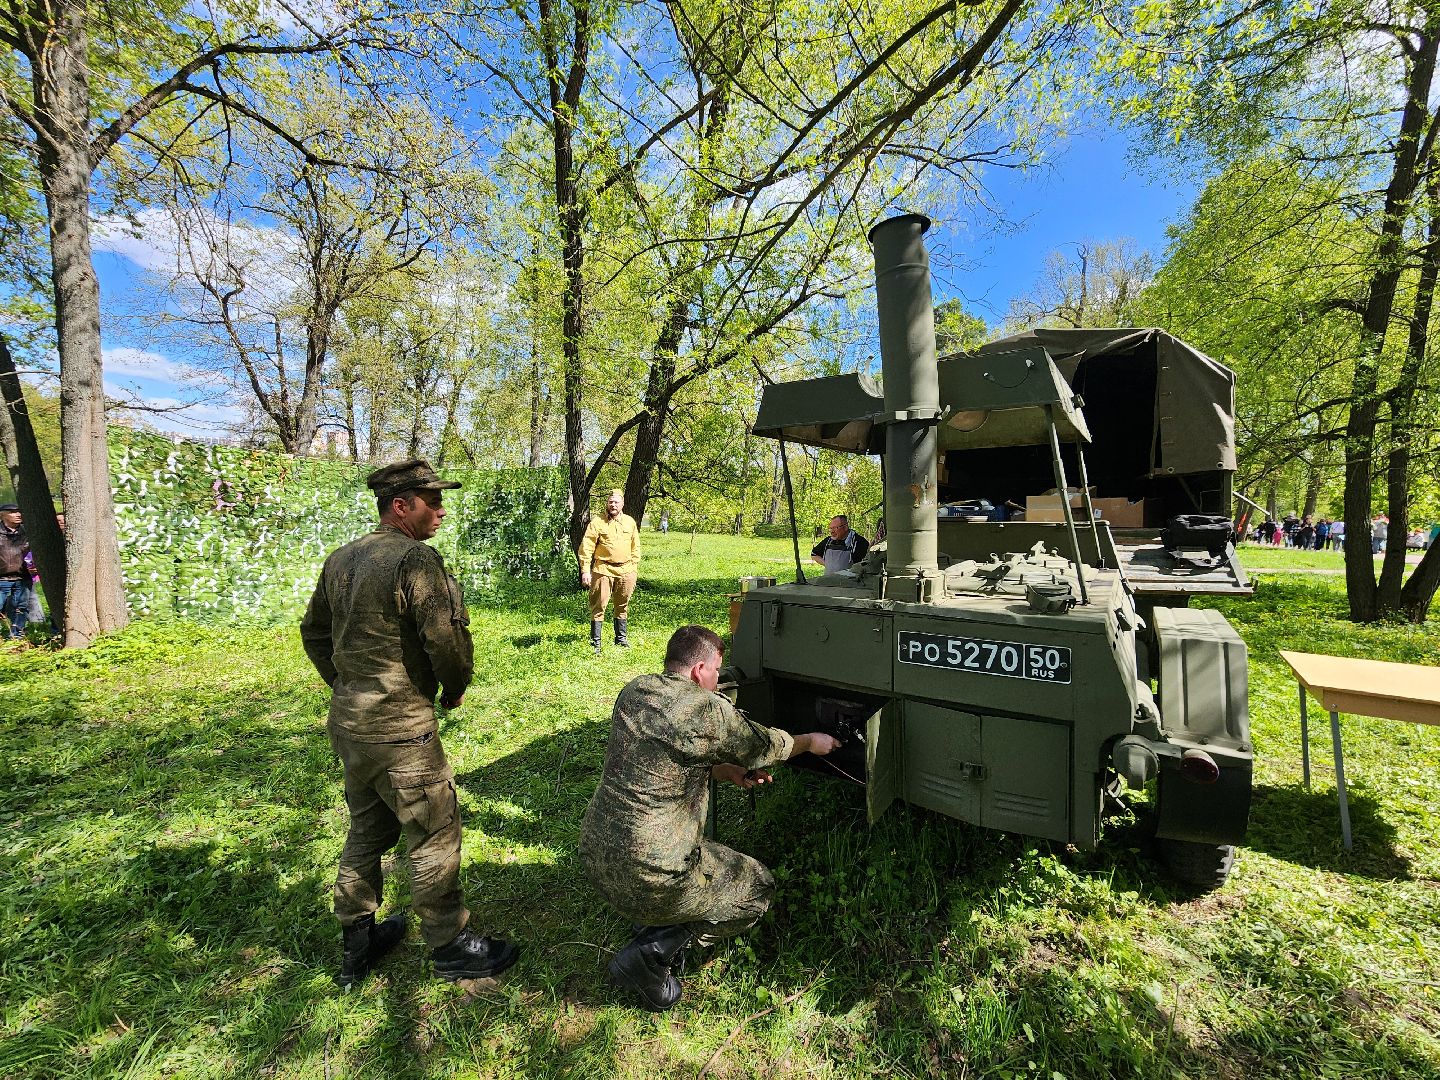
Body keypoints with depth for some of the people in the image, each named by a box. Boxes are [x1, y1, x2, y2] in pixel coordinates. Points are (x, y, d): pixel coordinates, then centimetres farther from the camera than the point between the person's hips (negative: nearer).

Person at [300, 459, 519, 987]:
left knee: (366, 831, 24)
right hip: (399, 731, -9)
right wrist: (455, 689, -4)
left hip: (347, 723, 9)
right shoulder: (417, 559, -21)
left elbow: (313, 631, 16)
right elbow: (448, 637, -23)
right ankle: (451, 946, 24)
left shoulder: (340, 559, 7)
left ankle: (357, 943, 40)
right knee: (434, 835, 8)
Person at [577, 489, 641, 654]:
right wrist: (585, 571, -12)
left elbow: (635, 547, 16)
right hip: (603, 571, -3)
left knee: (622, 606, 13)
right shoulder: (597, 522, -3)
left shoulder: (630, 522, 9)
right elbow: (586, 548, -6)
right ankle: (595, 643, 7)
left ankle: (621, 639, 27)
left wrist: (635, 568, 12)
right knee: (599, 606, -2)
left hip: (625, 571, 4)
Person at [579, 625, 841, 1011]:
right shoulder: (706, 709, -19)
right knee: (759, 889, 15)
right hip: (650, 877, -8)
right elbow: (764, 744, -2)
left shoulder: (633, 691, 3)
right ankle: (654, 951, 4)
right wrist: (811, 741, 17)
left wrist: (727, 771, 14)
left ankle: (654, 926, 19)